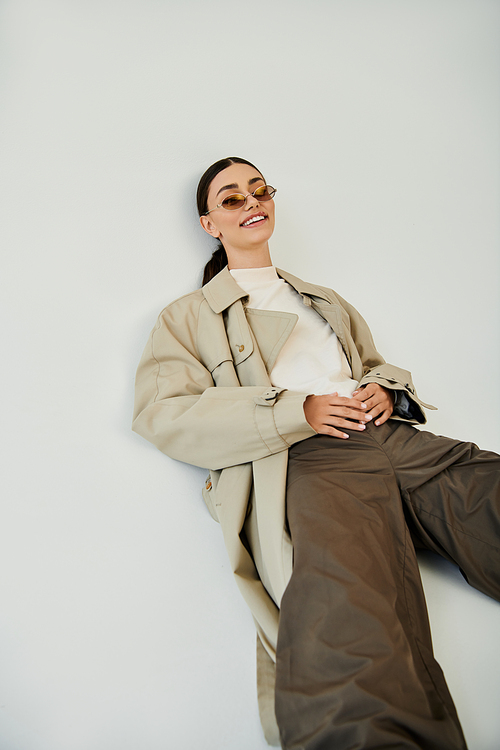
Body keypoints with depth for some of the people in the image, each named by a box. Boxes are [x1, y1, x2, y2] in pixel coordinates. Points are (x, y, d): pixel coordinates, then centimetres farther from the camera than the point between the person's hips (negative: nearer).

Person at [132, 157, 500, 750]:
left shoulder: (324, 300, 35)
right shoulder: (190, 315, 18)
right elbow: (163, 413, 2)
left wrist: (386, 390, 9)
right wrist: (297, 411, -7)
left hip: (397, 437, 6)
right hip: (306, 460, -5)